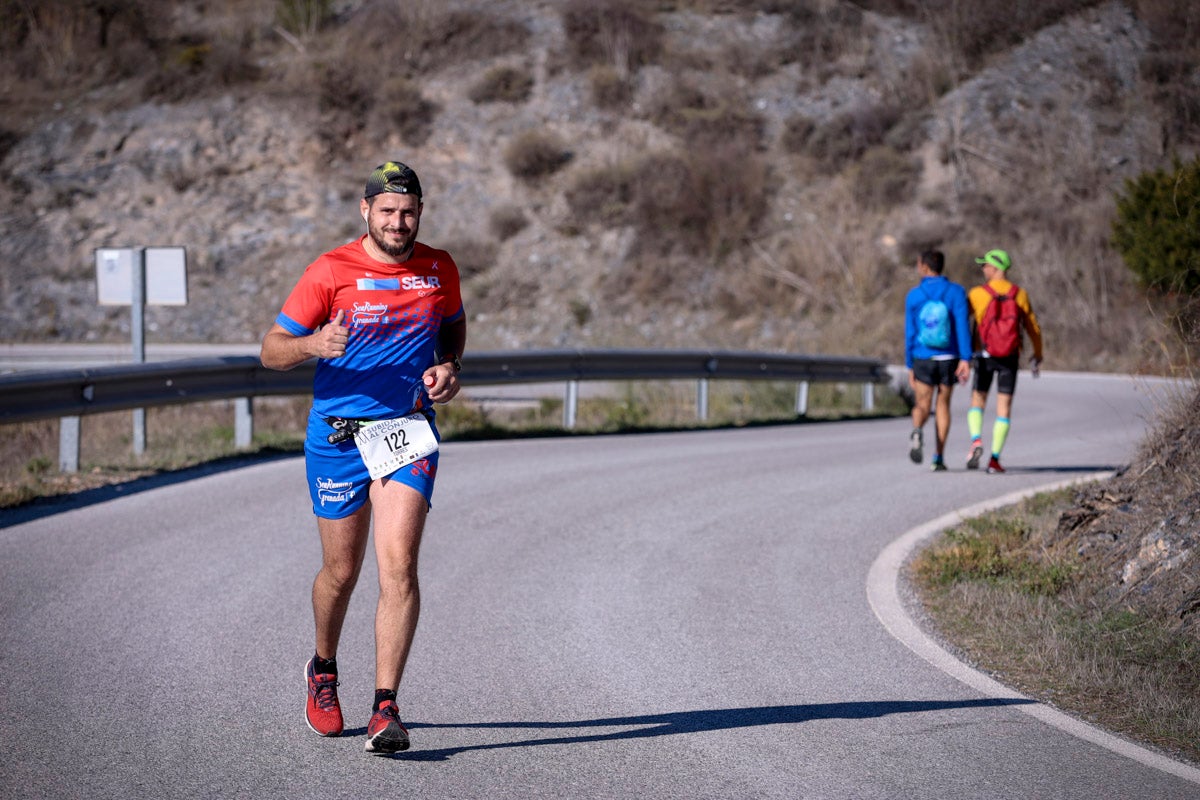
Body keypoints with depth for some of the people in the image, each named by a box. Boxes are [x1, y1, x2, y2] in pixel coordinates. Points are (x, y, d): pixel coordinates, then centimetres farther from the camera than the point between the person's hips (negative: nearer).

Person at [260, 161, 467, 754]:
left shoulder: (440, 269, 3)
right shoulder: (331, 272, -7)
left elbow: (454, 323, 24)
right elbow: (271, 350, -6)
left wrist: (450, 366, 3)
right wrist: (314, 345, -27)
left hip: (407, 431, 1)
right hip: (337, 435, -1)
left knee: (399, 566, -15)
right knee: (341, 570, 10)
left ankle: (385, 709, -14)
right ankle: (323, 671, 39)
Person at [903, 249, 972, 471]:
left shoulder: (913, 295, -3)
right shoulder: (956, 292, -3)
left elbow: (910, 333, -1)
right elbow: (962, 326, -13)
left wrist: (910, 366, 5)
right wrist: (965, 359, -16)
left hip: (923, 360, -1)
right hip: (949, 359, 1)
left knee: (922, 406, 7)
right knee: (943, 405, 14)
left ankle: (917, 431, -28)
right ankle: (939, 458, 11)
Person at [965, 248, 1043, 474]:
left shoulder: (977, 293, -5)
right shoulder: (1020, 294, 1)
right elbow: (1033, 328, 6)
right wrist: (1038, 355, 21)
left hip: (984, 356, -1)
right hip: (1010, 357, 1)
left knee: (977, 401, 16)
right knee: (1004, 407, 5)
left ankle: (976, 440, -10)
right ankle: (995, 459, -2)